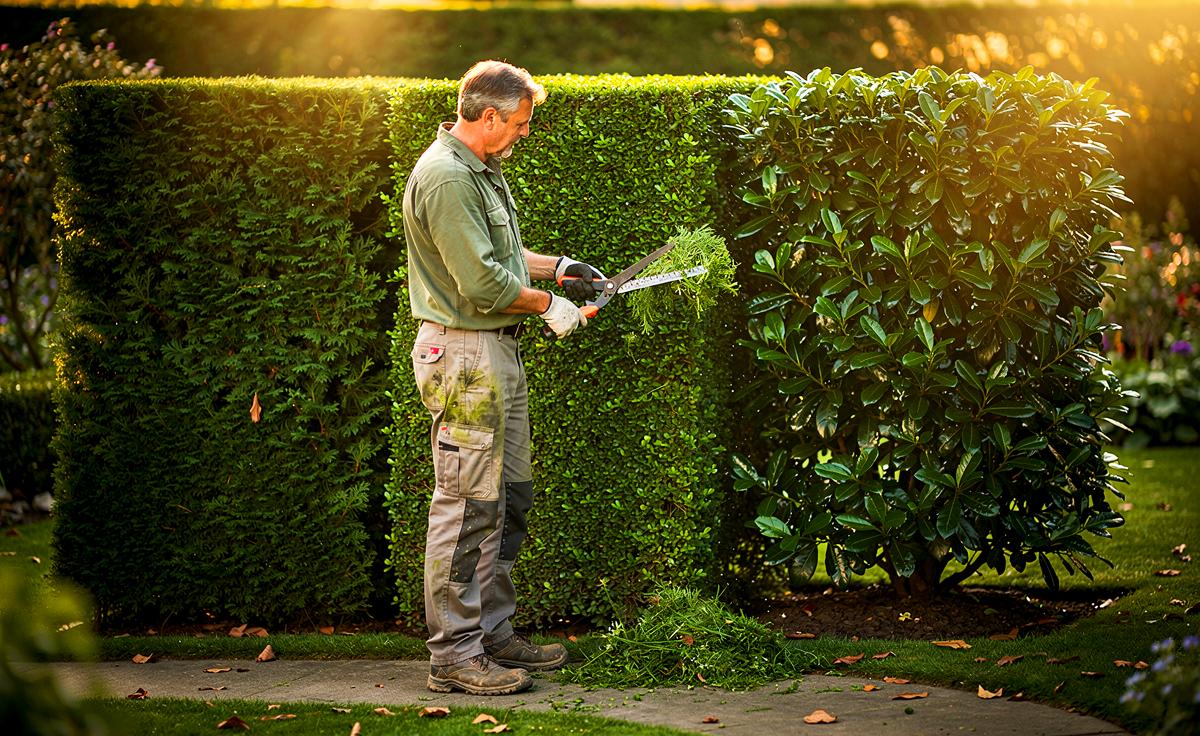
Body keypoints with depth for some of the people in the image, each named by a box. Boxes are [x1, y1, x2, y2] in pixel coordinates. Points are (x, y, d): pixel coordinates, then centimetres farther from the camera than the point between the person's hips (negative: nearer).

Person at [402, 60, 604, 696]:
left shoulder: (481, 168, 16)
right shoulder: (445, 176, -18)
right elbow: (483, 283, -21)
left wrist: (557, 266, 17)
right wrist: (548, 305, -9)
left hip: (498, 355, 11)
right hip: (464, 354, -11)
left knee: (507, 501, 14)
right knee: (466, 506, -7)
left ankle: (494, 632, 23)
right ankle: (454, 654, -2)